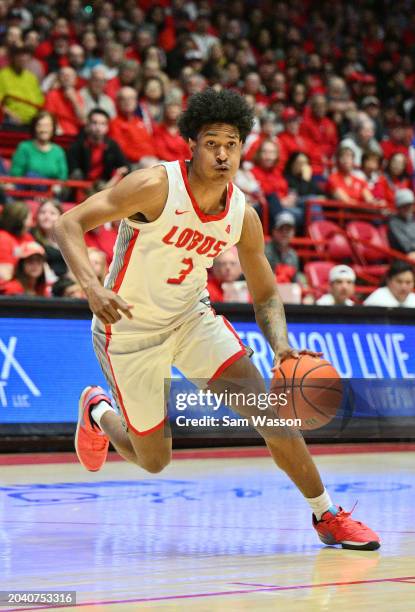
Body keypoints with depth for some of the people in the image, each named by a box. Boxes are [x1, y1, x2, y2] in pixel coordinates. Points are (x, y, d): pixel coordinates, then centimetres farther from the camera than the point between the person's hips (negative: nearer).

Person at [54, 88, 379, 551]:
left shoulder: (243, 217, -9)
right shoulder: (156, 187, -24)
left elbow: (266, 295, 2)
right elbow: (69, 224, -25)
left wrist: (281, 347, -19)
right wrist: (91, 286, -42)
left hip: (192, 317, 4)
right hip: (130, 329, -4)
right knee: (154, 460, 6)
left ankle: (326, 515, 5)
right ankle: (98, 412, 39)